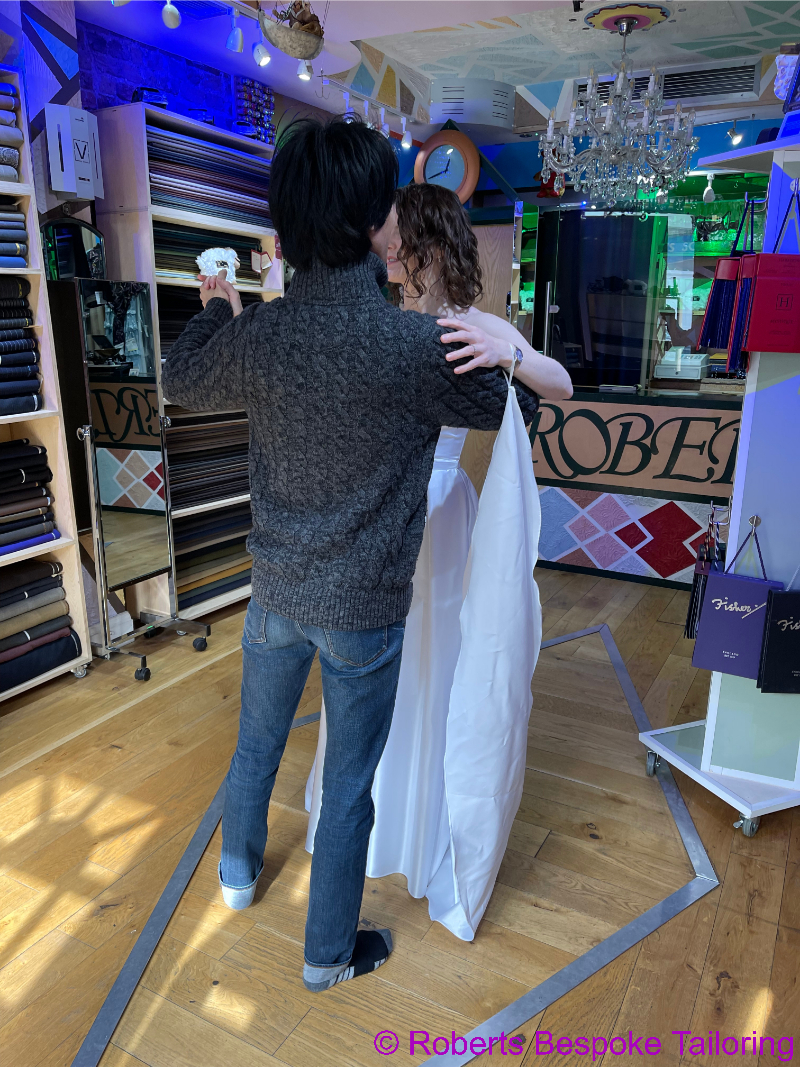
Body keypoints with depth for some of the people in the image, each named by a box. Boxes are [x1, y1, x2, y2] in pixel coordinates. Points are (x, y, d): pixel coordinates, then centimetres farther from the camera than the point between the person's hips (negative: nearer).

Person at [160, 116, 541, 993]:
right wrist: (505, 351, 14)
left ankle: (238, 872, 56)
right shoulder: (418, 346, -23)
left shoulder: (255, 334, -11)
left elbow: (181, 381, 12)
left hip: (276, 593, 5)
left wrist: (215, 311, 27)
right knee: (349, 782, 15)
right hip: (364, 609, -4)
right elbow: (522, 406, -5)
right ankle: (328, 954, 38)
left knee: (257, 742, 28)